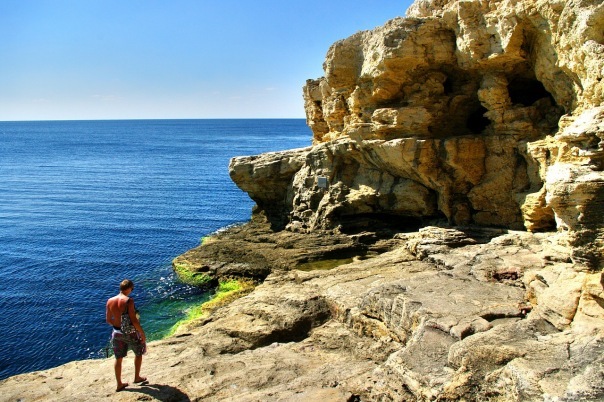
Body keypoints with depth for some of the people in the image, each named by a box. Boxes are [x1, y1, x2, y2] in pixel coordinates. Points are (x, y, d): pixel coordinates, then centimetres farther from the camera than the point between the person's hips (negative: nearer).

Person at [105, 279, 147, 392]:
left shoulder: (110, 301, -3)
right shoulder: (128, 300, -21)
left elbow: (108, 320, 5)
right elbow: (133, 320, -22)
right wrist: (142, 333, -13)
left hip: (117, 332, 5)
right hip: (130, 333, -5)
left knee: (118, 358, 17)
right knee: (139, 353, 20)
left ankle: (119, 384, 28)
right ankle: (137, 377, 31)